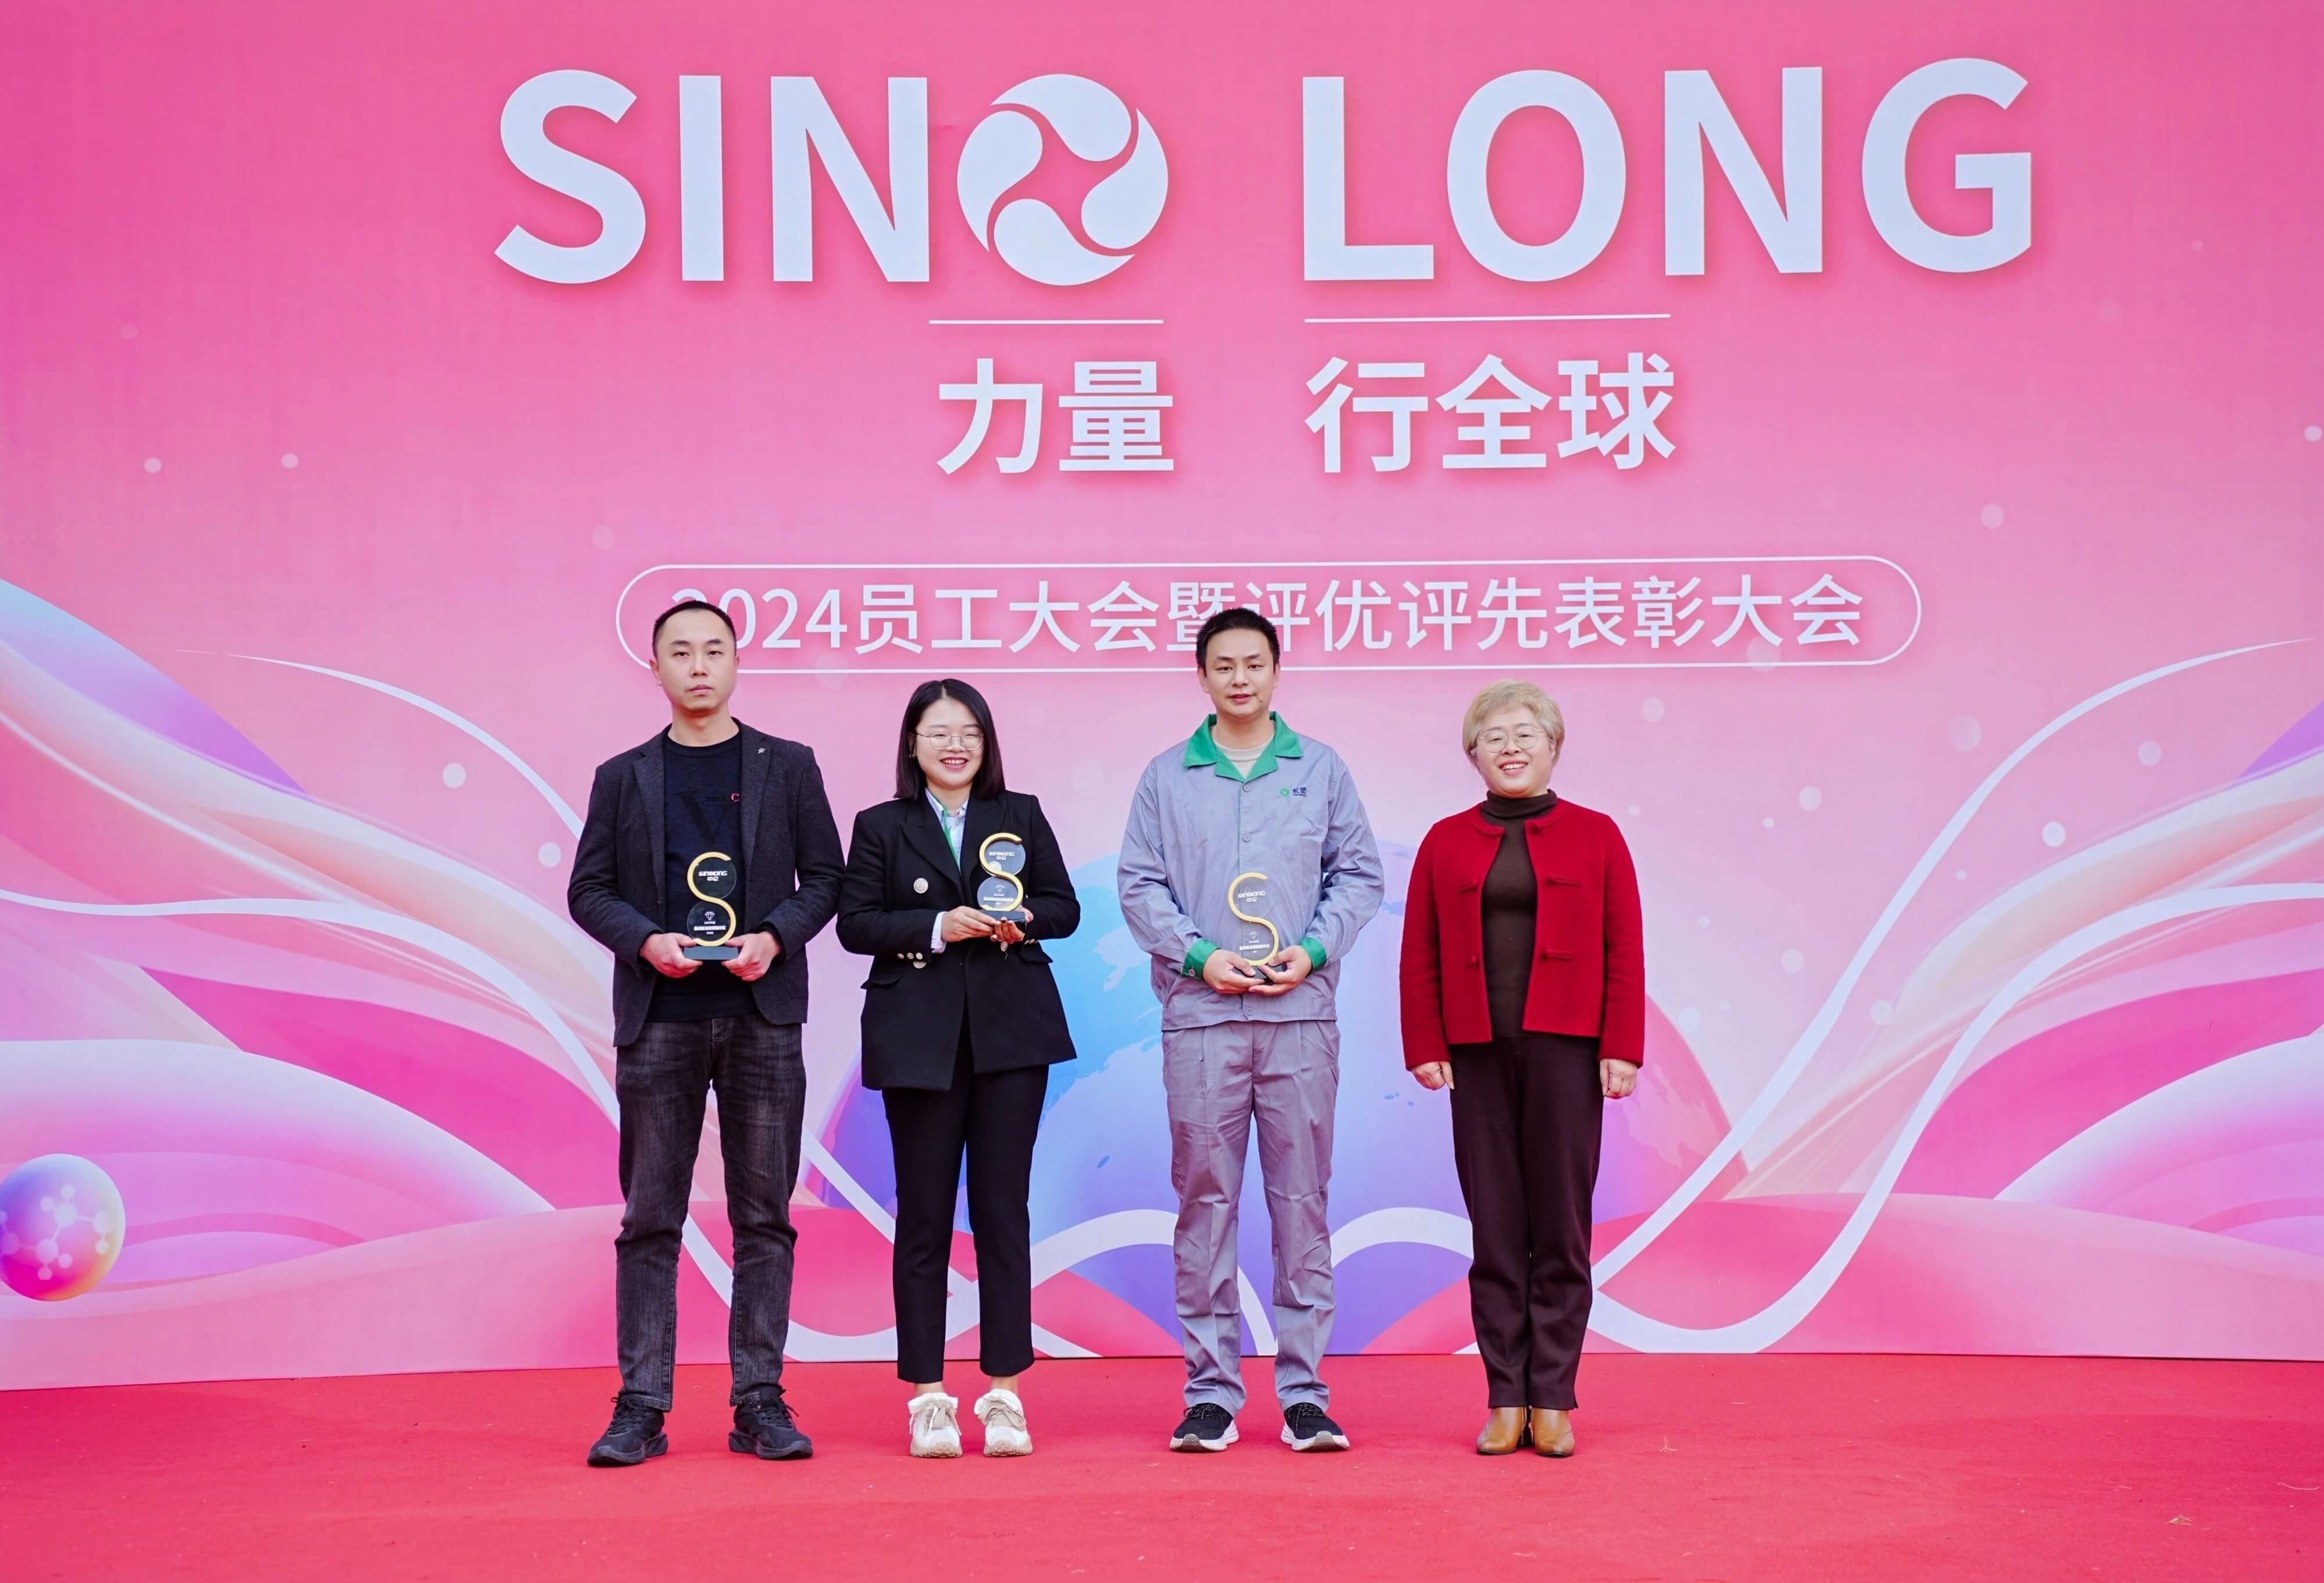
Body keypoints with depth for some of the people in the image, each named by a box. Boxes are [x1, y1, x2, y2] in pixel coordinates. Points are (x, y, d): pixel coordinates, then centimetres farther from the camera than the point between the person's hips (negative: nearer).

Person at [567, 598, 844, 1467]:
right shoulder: (623, 777, 9)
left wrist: (775, 937, -10)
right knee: (650, 1219, 1)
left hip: (763, 1014, 0)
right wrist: (645, 940, -11)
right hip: (658, 1017, 0)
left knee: (764, 1216, 2)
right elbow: (589, 889, 7)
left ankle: (760, 1402, 8)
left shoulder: (788, 767, 9)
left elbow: (824, 876, 7)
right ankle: (640, 1407, 5)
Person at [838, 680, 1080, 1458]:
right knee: (924, 1215, 2)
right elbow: (855, 922, -1)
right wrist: (937, 927, -14)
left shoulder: (1021, 816, 10)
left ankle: (1004, 1394, 7)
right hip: (919, 1037, -1)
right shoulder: (881, 827, 6)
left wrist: (1024, 921, -12)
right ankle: (926, 1396, 8)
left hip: (1011, 1033, 1)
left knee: (1003, 1210, 2)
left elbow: (1064, 906, 9)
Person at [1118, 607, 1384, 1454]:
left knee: (1302, 1199, 1)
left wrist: (1315, 951, -6)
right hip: (1199, 1016, 0)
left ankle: (1305, 1391, 6)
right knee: (1206, 1199, 1)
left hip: (1301, 1012, 0)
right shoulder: (1167, 777, 8)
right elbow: (1139, 885, 6)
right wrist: (1200, 956, -8)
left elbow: (1359, 873, 9)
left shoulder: (1321, 770, 10)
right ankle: (1211, 1390, 7)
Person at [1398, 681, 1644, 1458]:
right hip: (1477, 1053, 2)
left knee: (1561, 1225, 0)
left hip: (1566, 1051, -1)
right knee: (1494, 1227, 3)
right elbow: (1420, 956, 8)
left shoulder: (1595, 836, 7)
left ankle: (1553, 1401, 6)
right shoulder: (1445, 842, 11)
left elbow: (1624, 950, 3)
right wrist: (1425, 1047, 0)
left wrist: (1621, 1049, -4)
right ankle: (1506, 1401, 8)